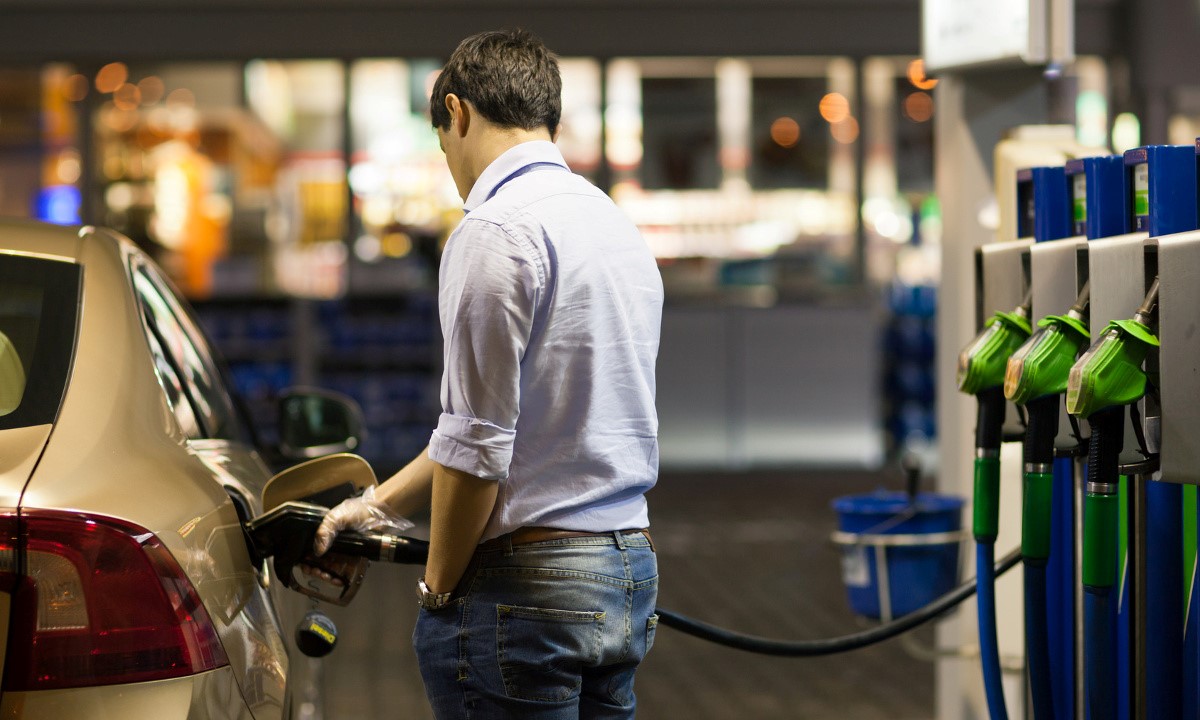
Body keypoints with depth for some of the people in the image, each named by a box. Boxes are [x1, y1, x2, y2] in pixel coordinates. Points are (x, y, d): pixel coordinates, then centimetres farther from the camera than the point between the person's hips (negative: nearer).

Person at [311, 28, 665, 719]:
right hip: (631, 569, 8)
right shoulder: (620, 227, 15)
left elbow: (477, 446, -16)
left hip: (529, 584, -8)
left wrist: (440, 584, -2)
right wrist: (381, 502, 26)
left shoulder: (498, 231, -13)